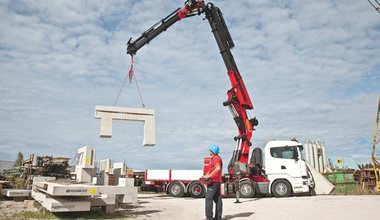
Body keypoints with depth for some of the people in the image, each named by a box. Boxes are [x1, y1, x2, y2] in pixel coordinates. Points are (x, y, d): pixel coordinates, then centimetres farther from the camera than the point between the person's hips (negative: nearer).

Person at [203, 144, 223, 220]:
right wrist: (206, 175, 11)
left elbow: (218, 168, -30)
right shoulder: (216, 158, 20)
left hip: (214, 181, -11)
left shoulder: (216, 158, -13)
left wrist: (209, 176, -26)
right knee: (217, 199, 11)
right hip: (218, 181, 11)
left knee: (209, 198, -9)